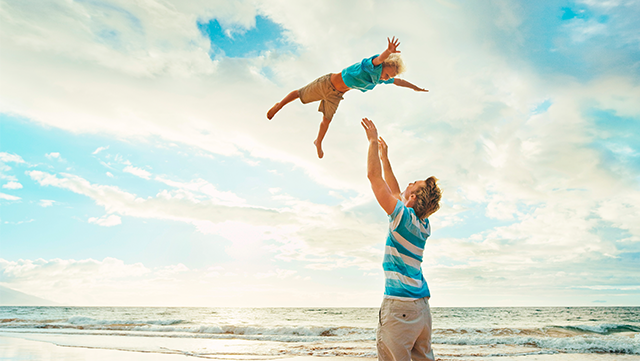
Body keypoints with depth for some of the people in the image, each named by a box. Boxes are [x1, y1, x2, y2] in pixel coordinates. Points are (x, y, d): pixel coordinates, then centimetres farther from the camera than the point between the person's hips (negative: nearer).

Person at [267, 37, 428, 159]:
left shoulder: (381, 78, -8)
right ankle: (279, 105, 38)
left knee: (327, 119, 16)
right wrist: (389, 51, -75)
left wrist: (415, 87, 20)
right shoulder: (373, 66, -31)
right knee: (300, 94, 12)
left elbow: (397, 81, 11)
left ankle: (318, 142, 41)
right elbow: (380, 58, -55)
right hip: (327, 83, -6)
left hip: (336, 95, 7)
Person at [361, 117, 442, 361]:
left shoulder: (404, 217, -12)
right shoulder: (423, 226, 11)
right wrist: (384, 156, 30)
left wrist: (373, 141, 0)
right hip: (422, 307, 9)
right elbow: (395, 191, 24)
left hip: (400, 306, -9)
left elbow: (373, 176, -11)